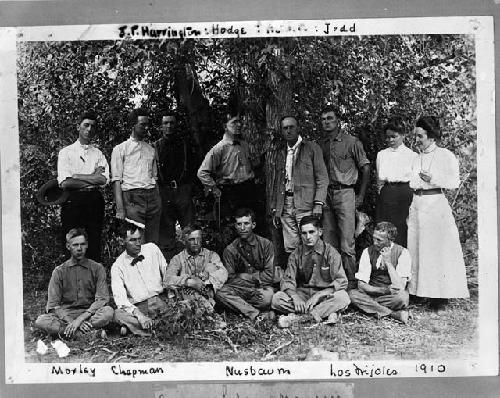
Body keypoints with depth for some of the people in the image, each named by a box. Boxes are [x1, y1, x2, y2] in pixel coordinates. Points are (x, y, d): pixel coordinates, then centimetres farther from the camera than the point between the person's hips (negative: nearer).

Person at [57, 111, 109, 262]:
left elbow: (104, 180, -3)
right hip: (72, 202, -2)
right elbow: (65, 183, -7)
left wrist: (76, 176, -6)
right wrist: (92, 178, -5)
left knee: (94, 246, 2)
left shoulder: (98, 154, 13)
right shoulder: (66, 152, 7)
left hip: (94, 201, 2)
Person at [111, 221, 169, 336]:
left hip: (160, 301, 3)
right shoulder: (118, 266, 0)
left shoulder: (152, 248, 7)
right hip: (138, 307, -2)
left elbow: (167, 274, 13)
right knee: (118, 314, -32)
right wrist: (139, 315, -27)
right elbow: (120, 298, -11)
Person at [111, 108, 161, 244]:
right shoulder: (120, 149, 6)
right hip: (132, 198, -4)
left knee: (153, 241, 2)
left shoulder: (151, 150, 20)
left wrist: (158, 202, 8)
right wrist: (120, 208, -11)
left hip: (153, 197, 4)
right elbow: (117, 180, -1)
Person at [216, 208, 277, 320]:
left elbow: (269, 276, -5)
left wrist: (243, 276, -8)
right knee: (220, 294, -29)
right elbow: (230, 280, -1)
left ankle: (239, 305, -10)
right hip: (240, 290, 2)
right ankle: (258, 314, -28)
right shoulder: (230, 250, 3)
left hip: (261, 288, -2)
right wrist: (257, 278, -14)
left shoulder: (265, 244, 0)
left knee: (268, 295, -36)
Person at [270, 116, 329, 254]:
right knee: (290, 249, 3)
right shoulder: (280, 152, 17)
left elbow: (322, 178, -2)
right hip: (285, 207, 4)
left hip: (306, 206, -4)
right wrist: (274, 208, 12)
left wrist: (318, 204, -12)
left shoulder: (312, 148, 3)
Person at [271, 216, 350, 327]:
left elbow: (341, 281, -11)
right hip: (302, 294, 2)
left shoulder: (330, 252, -4)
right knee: (277, 298, -23)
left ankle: (297, 317, -32)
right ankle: (326, 312, -27)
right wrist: (295, 297, -23)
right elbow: (287, 280, -1)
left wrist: (318, 295, -23)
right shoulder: (296, 254, 4)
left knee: (342, 297, -33)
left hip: (325, 295, -2)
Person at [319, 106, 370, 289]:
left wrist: (361, 197, -4)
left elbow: (366, 168, -1)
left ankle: (351, 279, 2)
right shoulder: (321, 145, 12)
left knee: (347, 243, -6)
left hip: (345, 193, -5)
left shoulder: (351, 142, -2)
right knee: (328, 242, 7)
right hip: (326, 195, 5)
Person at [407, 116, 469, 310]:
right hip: (417, 205, 6)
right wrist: (410, 210, 17)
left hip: (436, 204, -6)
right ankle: (419, 290, 14)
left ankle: (441, 293, 2)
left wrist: (433, 179, -17)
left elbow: (455, 182, -5)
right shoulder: (417, 158, 14)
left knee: (438, 249, -4)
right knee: (417, 249, 5)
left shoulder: (446, 156, -3)